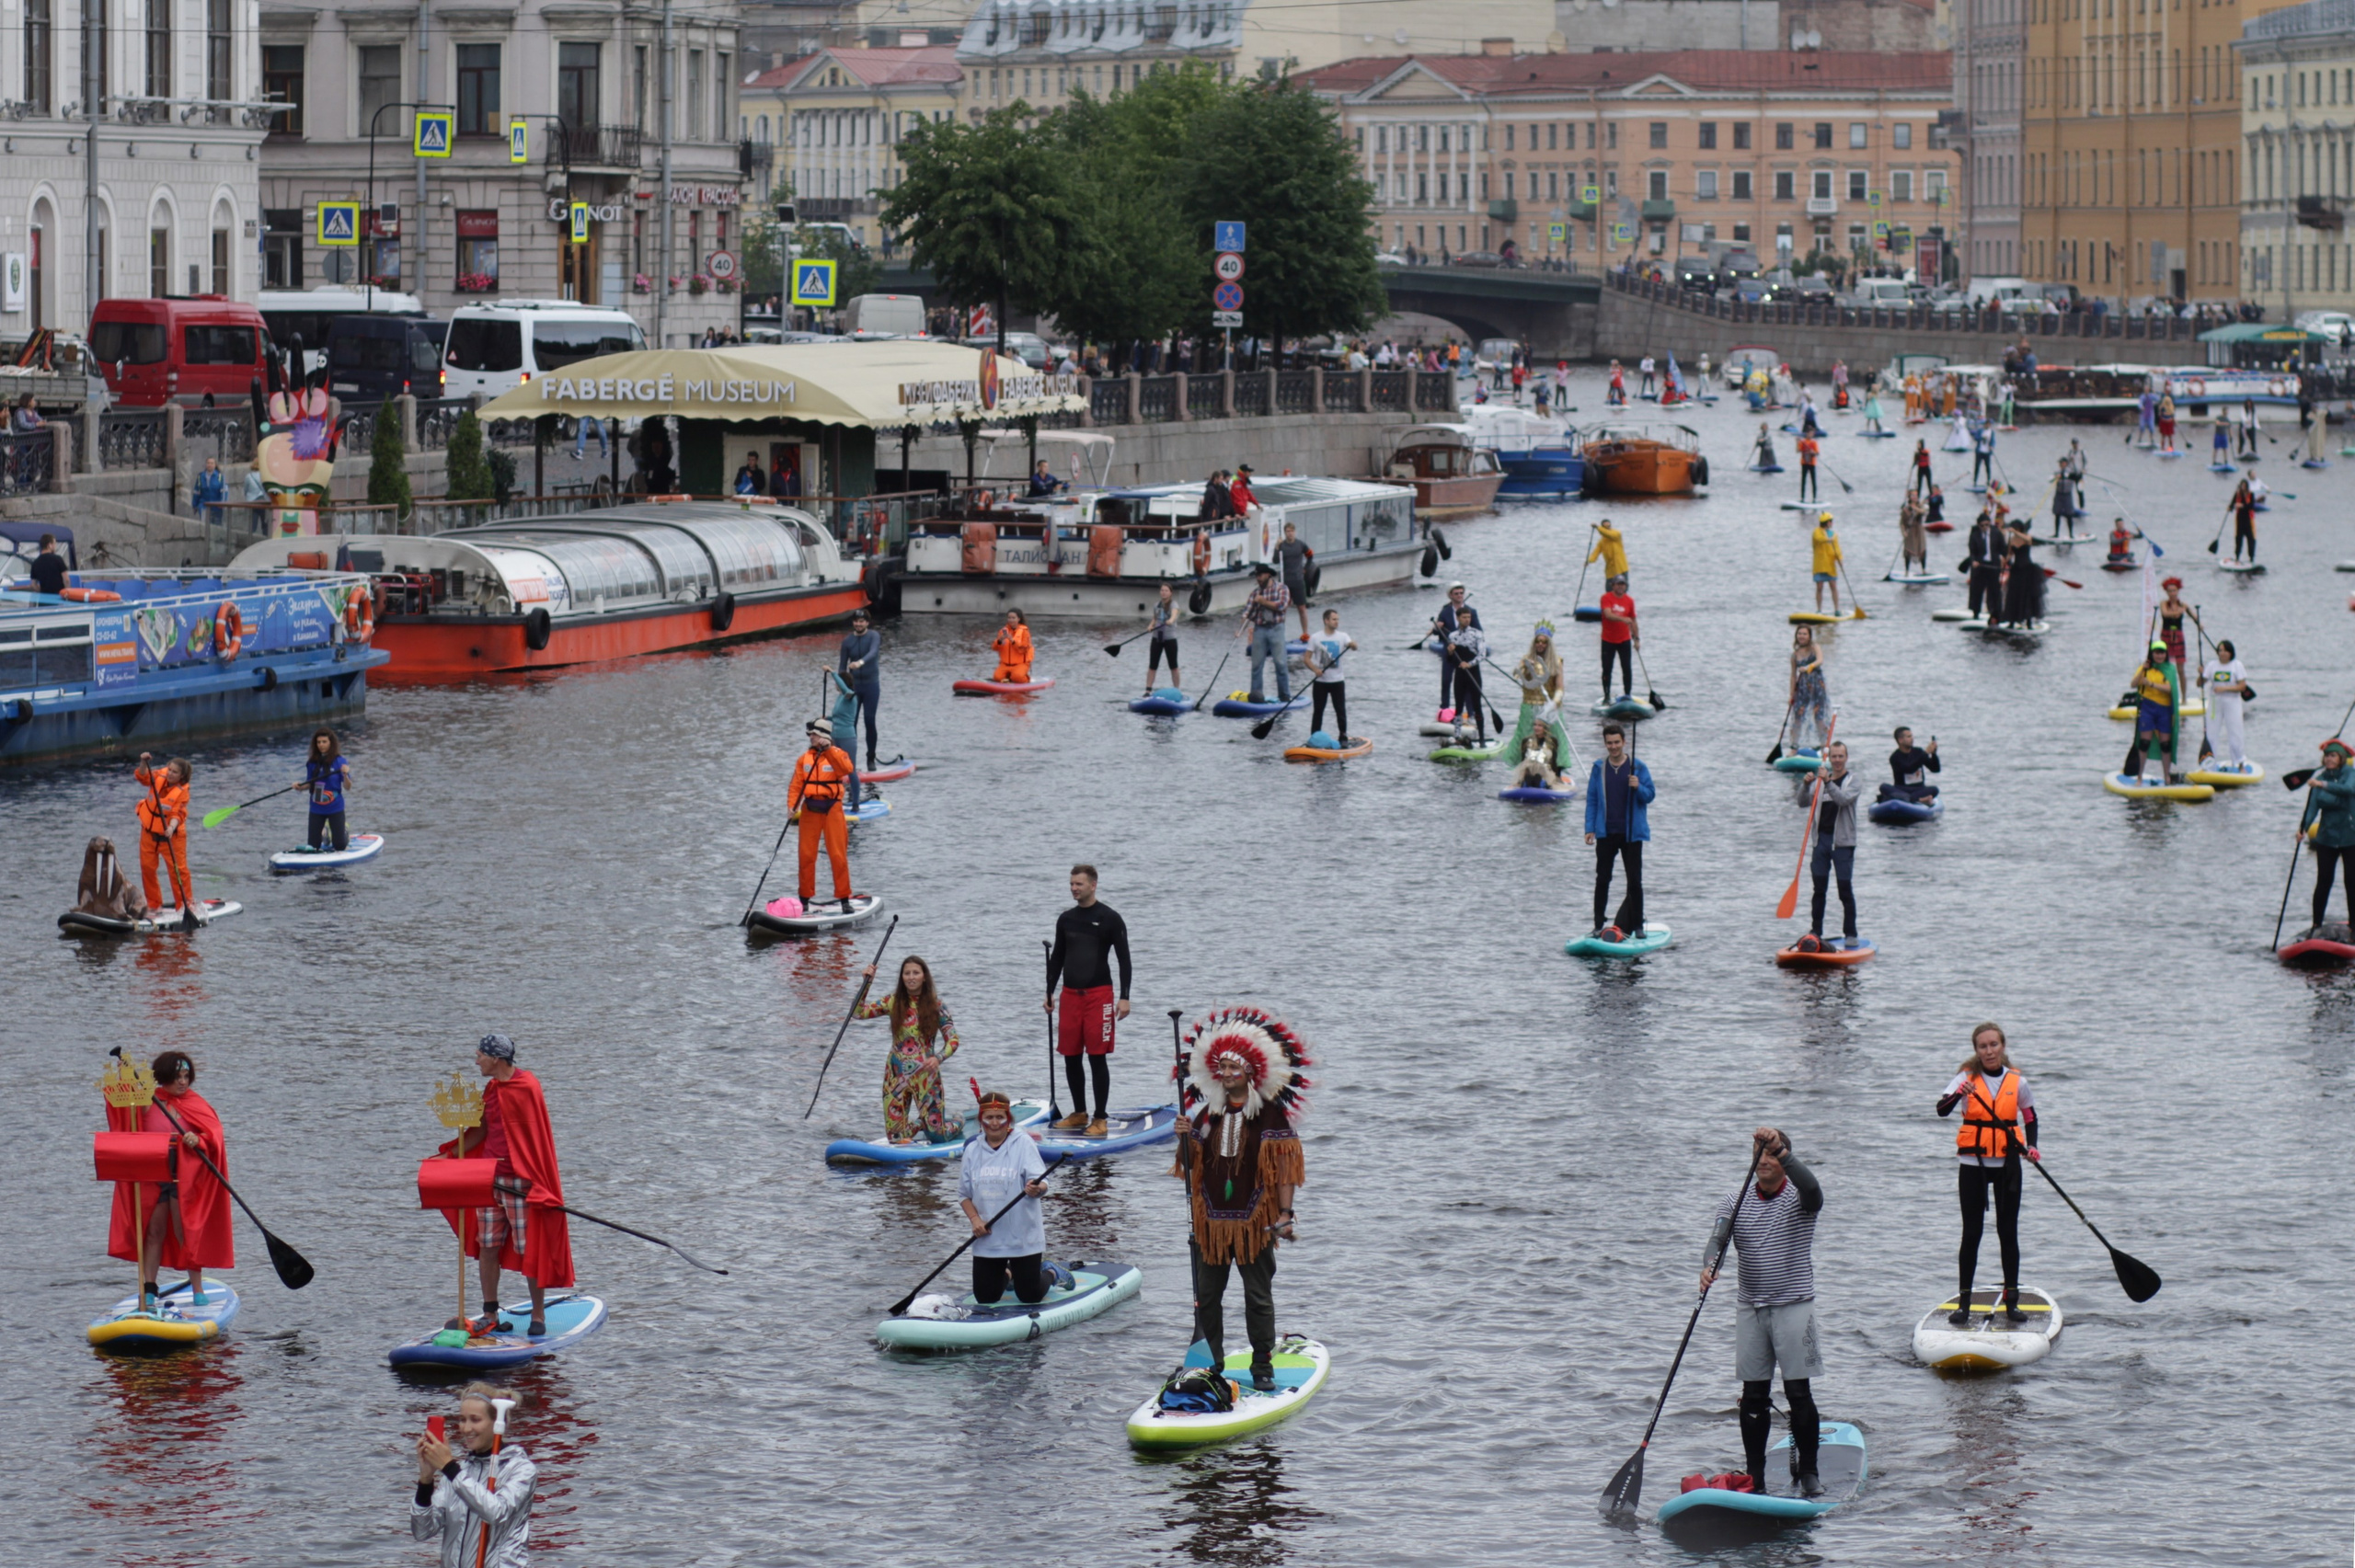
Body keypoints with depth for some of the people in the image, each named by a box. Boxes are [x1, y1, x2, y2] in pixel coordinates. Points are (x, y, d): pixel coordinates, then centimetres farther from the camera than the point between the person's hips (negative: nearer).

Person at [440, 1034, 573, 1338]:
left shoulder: (528, 1087, -11)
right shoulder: (491, 1089, 11)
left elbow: (536, 1136, -11)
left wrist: (537, 1181, -13)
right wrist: (450, 1155, 13)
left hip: (520, 1179, -7)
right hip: (489, 1177, 7)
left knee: (530, 1249, -1)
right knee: (487, 1246, 6)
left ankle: (538, 1315, 9)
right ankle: (490, 1316, 11)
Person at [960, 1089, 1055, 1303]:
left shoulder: (1023, 1145, -6)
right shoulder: (973, 1149, 5)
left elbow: (1040, 1180, -16)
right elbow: (964, 1194, 10)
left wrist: (1037, 1188, -40)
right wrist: (974, 1218, -8)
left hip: (1023, 1237, -3)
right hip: (987, 1241, 3)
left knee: (1030, 1297, 1)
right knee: (986, 1299, 7)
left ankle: (1049, 1274, 36)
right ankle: (1006, 1275, 41)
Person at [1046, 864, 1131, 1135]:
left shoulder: (1110, 919, -3)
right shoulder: (1066, 919, 12)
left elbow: (1124, 959, -4)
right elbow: (1057, 958, 20)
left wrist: (1124, 997, -10)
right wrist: (1049, 993, 16)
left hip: (1099, 994, -5)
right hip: (1070, 995, 5)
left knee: (1097, 1057, -6)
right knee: (1070, 1057, 7)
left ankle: (1101, 1118, -2)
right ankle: (1079, 1113, 19)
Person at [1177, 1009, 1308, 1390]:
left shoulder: (1270, 1114, -4)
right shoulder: (1206, 1114, 9)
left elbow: (1284, 1166, -8)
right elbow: (1190, 1165, 15)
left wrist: (1284, 1214, -16)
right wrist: (1184, 1138, -6)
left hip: (1254, 1219, -4)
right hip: (1211, 1218, 4)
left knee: (1258, 1295, 1)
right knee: (1206, 1294, 8)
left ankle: (1263, 1366, 9)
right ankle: (1210, 1363, 19)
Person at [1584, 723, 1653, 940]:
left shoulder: (1638, 767, 0)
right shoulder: (1599, 768, 4)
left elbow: (1650, 796, 2)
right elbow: (1591, 799, 7)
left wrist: (1638, 788, -20)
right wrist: (1589, 828, 0)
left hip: (1631, 833, -1)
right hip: (1606, 833, 1)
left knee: (1634, 881, 1)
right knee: (1602, 880, 4)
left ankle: (1637, 926, 9)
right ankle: (1598, 925, 10)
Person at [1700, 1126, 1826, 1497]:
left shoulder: (1798, 1198, -2)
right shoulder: (1735, 1202, 6)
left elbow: (1810, 1188, -27)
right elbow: (1719, 1238, -9)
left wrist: (1780, 1149, -37)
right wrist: (1709, 1267, -31)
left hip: (1794, 1305, -3)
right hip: (1750, 1308, 3)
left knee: (1799, 1393, -5)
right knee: (1754, 1396, 5)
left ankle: (1808, 1473, 5)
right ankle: (1755, 1477, 11)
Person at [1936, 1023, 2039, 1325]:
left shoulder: (2017, 1082, 1)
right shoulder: (1967, 1077, -5)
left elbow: (2030, 1118, 15)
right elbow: (1942, 1109, -21)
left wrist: (2031, 1146, -3)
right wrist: (1960, 1093, -41)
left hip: (2007, 1165, 1)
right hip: (1973, 1165, -1)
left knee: (2008, 1233, 4)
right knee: (1972, 1234, 1)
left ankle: (2011, 1303, 10)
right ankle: (1963, 1303, 6)